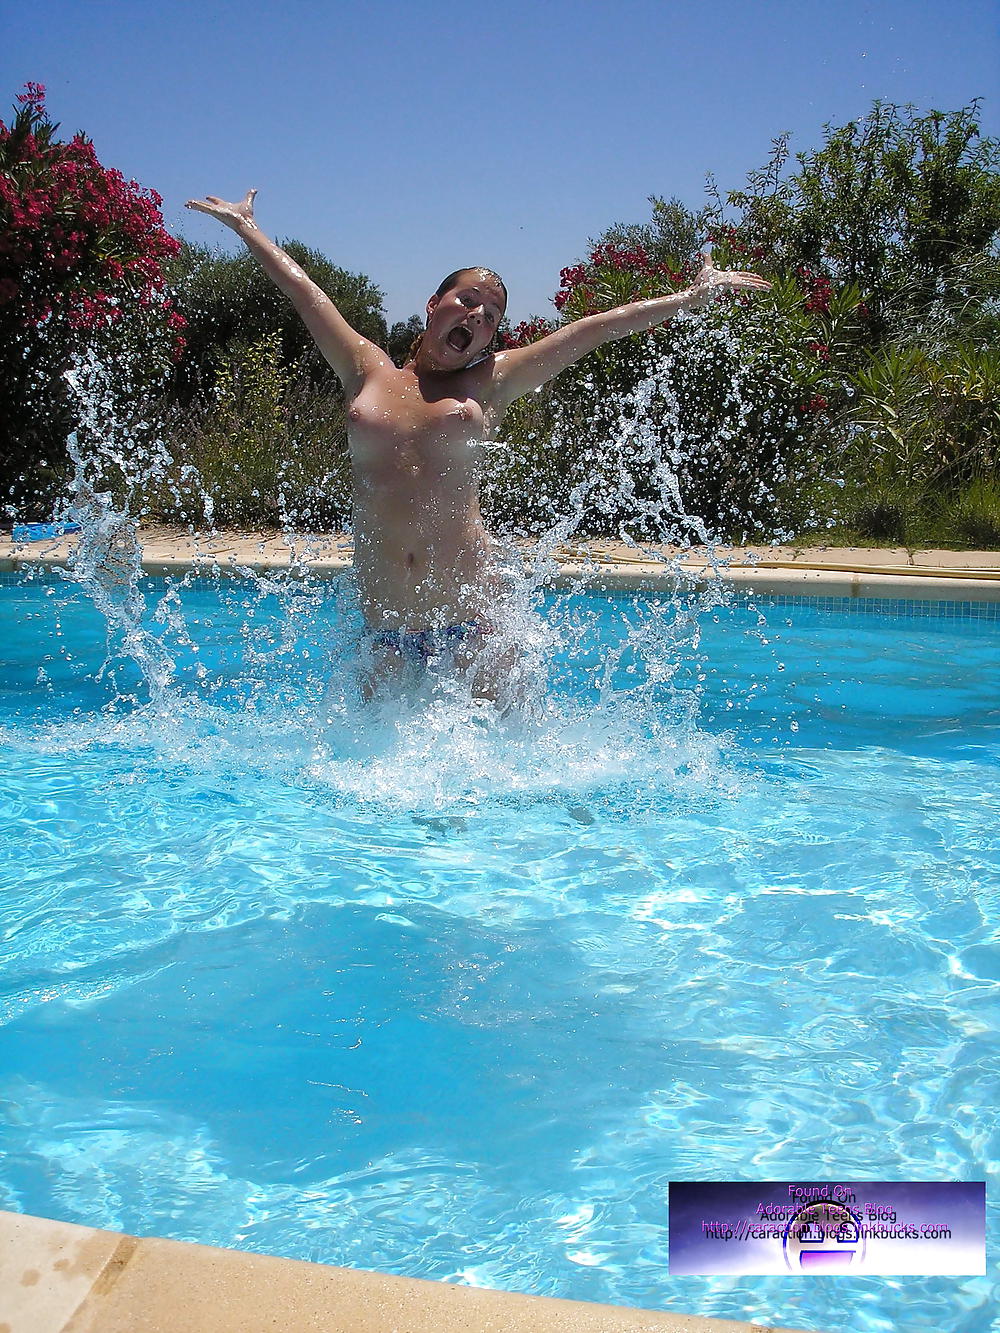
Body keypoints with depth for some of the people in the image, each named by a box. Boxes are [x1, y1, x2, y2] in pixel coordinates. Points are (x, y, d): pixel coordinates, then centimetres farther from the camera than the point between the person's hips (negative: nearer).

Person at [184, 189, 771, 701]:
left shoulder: (490, 383, 9)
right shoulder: (368, 374, 11)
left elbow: (596, 328, 8)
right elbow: (305, 291, 21)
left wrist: (696, 294, 10)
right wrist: (246, 226, 31)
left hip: (472, 613, -1)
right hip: (385, 626, 1)